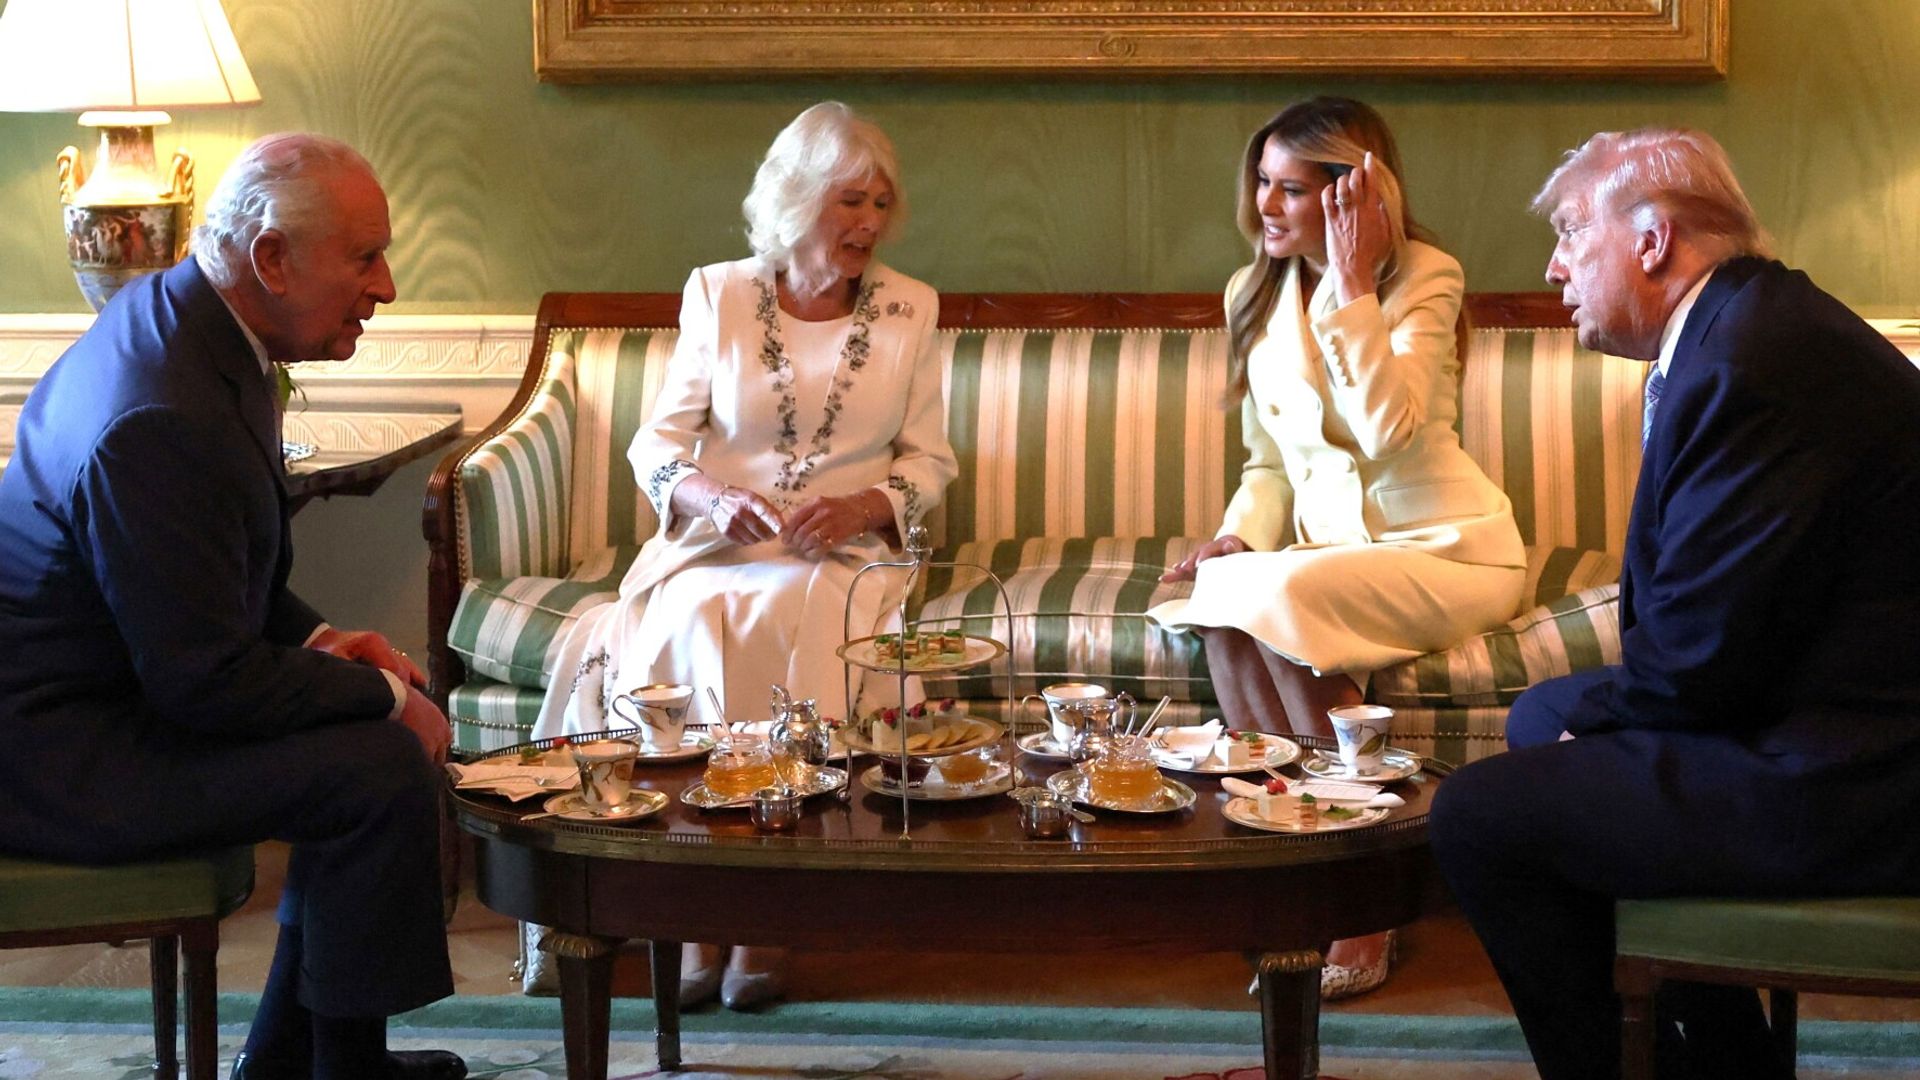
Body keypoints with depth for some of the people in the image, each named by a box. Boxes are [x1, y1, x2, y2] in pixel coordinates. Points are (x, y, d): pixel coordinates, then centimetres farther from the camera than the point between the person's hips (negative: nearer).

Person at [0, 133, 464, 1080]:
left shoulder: (168, 317, 4)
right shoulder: (164, 420, -29)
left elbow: (211, 574, 18)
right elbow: (208, 682, -25)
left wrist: (314, 638, 5)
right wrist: (383, 695, -13)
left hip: (95, 683, 11)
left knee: (382, 713, 13)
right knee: (386, 770, -20)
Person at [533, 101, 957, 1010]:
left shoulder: (910, 309, 9)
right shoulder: (717, 295, 8)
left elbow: (928, 460, 9)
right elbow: (658, 443, 6)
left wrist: (860, 508, -11)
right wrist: (713, 499, -16)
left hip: (843, 554, 0)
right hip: (716, 547, 1)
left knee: (790, 626, -34)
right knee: (696, 625, -33)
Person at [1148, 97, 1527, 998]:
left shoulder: (1424, 279, -9)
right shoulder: (1256, 296, 10)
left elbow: (1387, 430, -25)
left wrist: (1354, 284, -23)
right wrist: (1238, 536, -5)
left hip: (1444, 549, -5)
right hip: (1329, 546, 5)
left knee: (1278, 596, -34)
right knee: (1223, 603, -29)